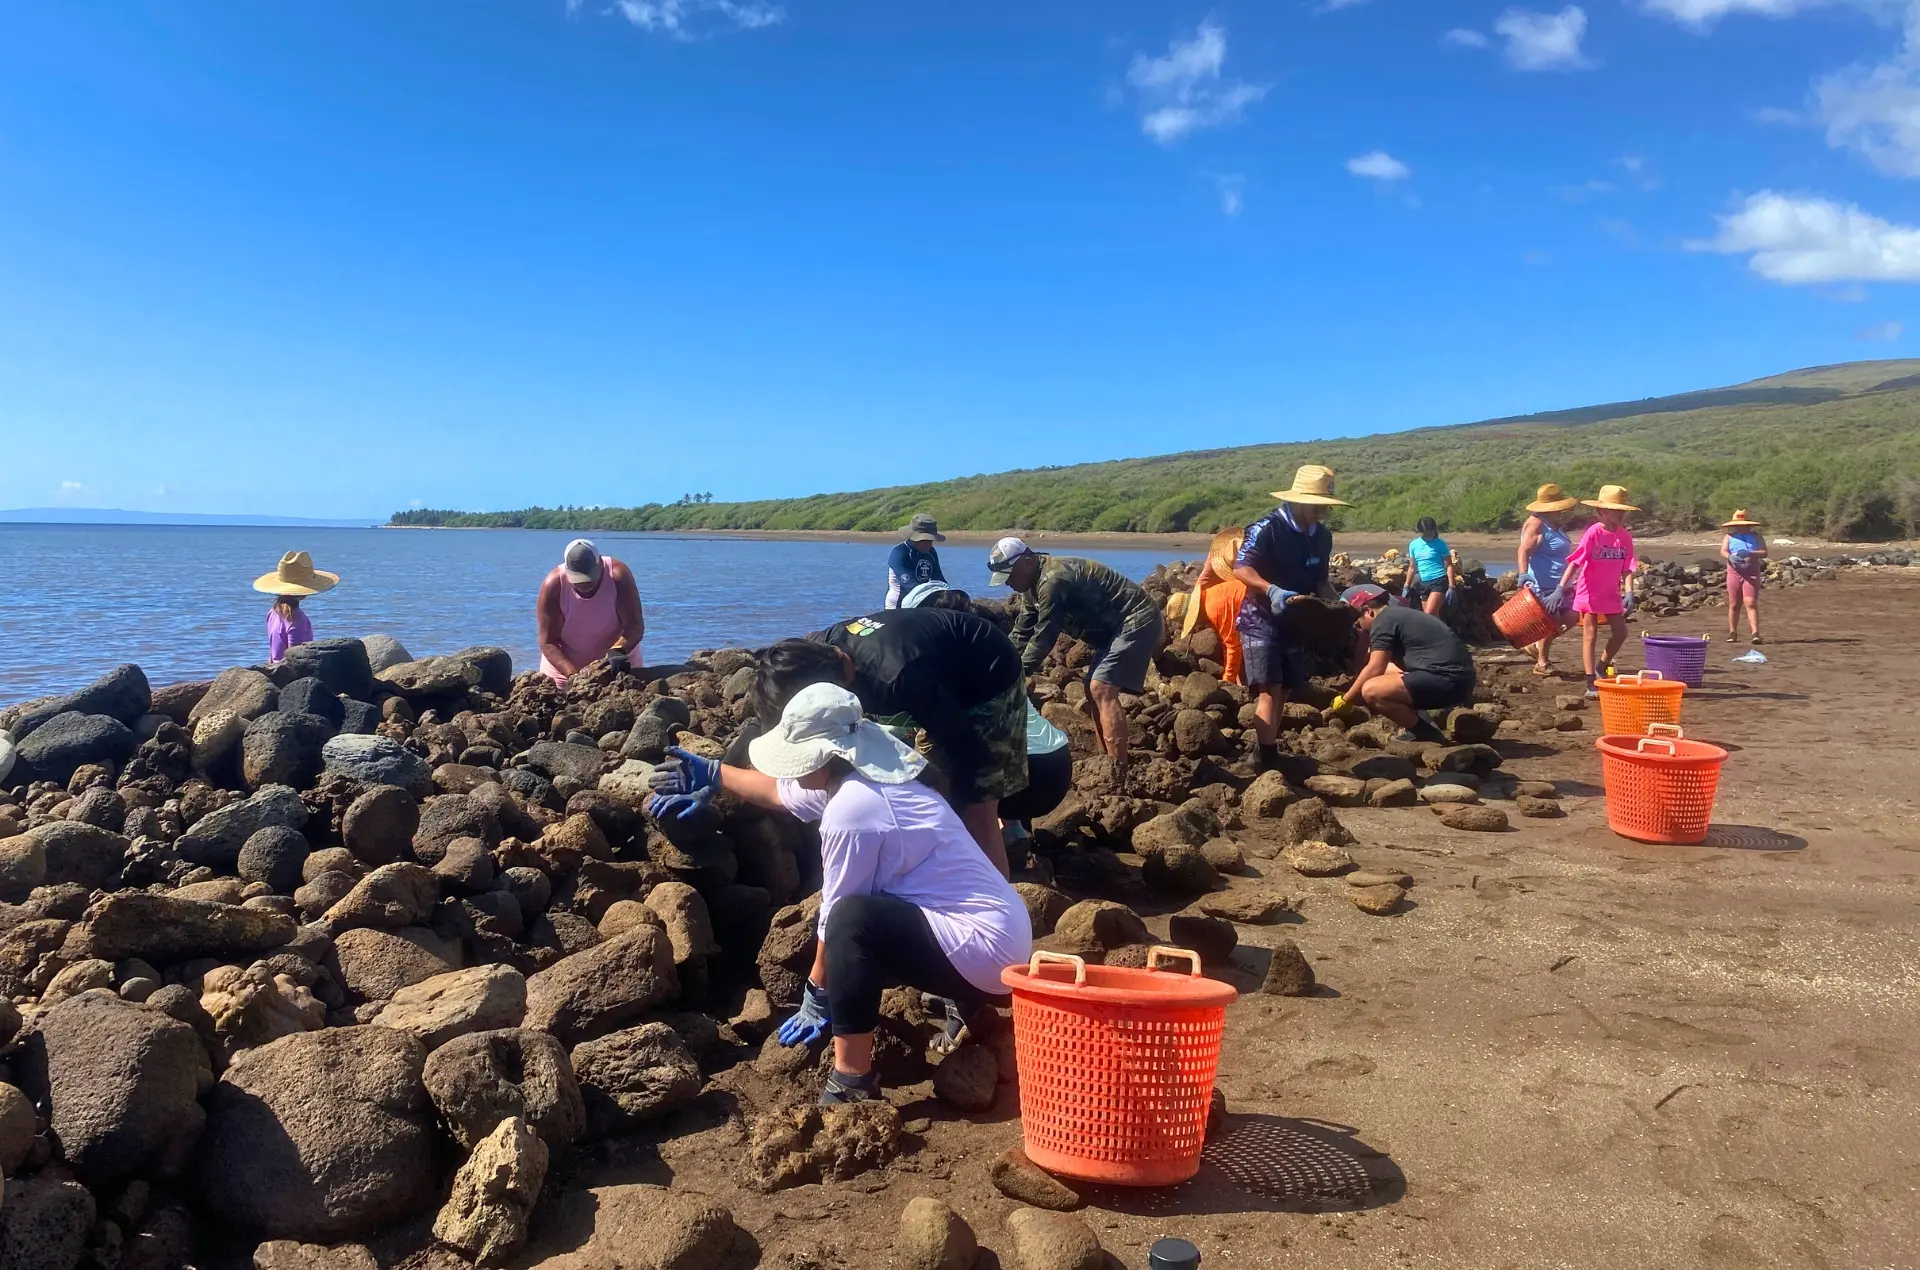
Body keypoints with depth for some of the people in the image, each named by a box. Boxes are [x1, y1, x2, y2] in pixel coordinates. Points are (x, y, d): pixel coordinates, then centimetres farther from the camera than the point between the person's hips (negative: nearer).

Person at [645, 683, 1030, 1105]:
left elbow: (840, 919, -11)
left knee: (853, 920, -26)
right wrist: (712, 775, 35)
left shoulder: (852, 808, -20)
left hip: (984, 950, -10)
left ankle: (852, 1082, -15)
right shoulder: (861, 779, 7)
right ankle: (964, 999, 24)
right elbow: (779, 790, 25)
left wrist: (817, 997, 2)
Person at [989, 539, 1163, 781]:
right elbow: (1021, 635, 15)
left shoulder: (1052, 580, -24)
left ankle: (1119, 774, -22)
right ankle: (1109, 762, 15)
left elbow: (1044, 637, -23)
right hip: (1117, 627, 11)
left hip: (1137, 622, -11)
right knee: (1094, 690, 11)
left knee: (1101, 690, -19)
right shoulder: (1035, 586, 10)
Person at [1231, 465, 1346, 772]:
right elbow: (1240, 568, -23)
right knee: (1269, 691, -14)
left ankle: (1268, 753, 21)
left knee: (1284, 692, 11)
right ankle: (1268, 763, -14)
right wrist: (1272, 590, -38)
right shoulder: (1267, 528, -18)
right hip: (1261, 622, -7)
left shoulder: (1322, 536, 5)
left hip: (1295, 624, 7)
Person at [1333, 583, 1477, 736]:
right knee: (1385, 671, 23)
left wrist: (1345, 699, -1)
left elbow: (1374, 669, -10)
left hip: (1448, 680, -10)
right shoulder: (1400, 615, 24)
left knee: (1371, 690, -18)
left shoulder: (1383, 621, -5)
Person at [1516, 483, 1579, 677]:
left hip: (1557, 585, 10)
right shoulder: (1536, 524, -14)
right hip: (1543, 585, -10)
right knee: (1551, 622, -4)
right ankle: (1542, 664, 10)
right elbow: (1524, 550, -27)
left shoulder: (1553, 525, 16)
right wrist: (1523, 574, -42)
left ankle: (1537, 646, 22)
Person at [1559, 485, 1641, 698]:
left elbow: (1627, 568, -2)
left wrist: (1629, 592, -14)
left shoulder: (1625, 535, -2)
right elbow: (1575, 562, -20)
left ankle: (1602, 667, 32)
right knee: (1590, 635, 1)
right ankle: (1591, 684, 5)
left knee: (1620, 633, 8)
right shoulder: (1594, 532, -16)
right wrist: (1561, 588, -26)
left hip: (1611, 594, 5)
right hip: (1590, 592, -5)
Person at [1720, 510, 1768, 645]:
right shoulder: (1729, 537, 12)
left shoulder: (1756, 536, 9)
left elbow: (1764, 553, -2)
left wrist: (1749, 553, -21)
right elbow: (1723, 552, 0)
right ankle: (1732, 633, 17)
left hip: (1752, 574, -2)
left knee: (1751, 603, -13)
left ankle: (1755, 634, -18)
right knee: (1734, 605, 7)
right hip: (1734, 573, 2)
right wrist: (1730, 557, -23)